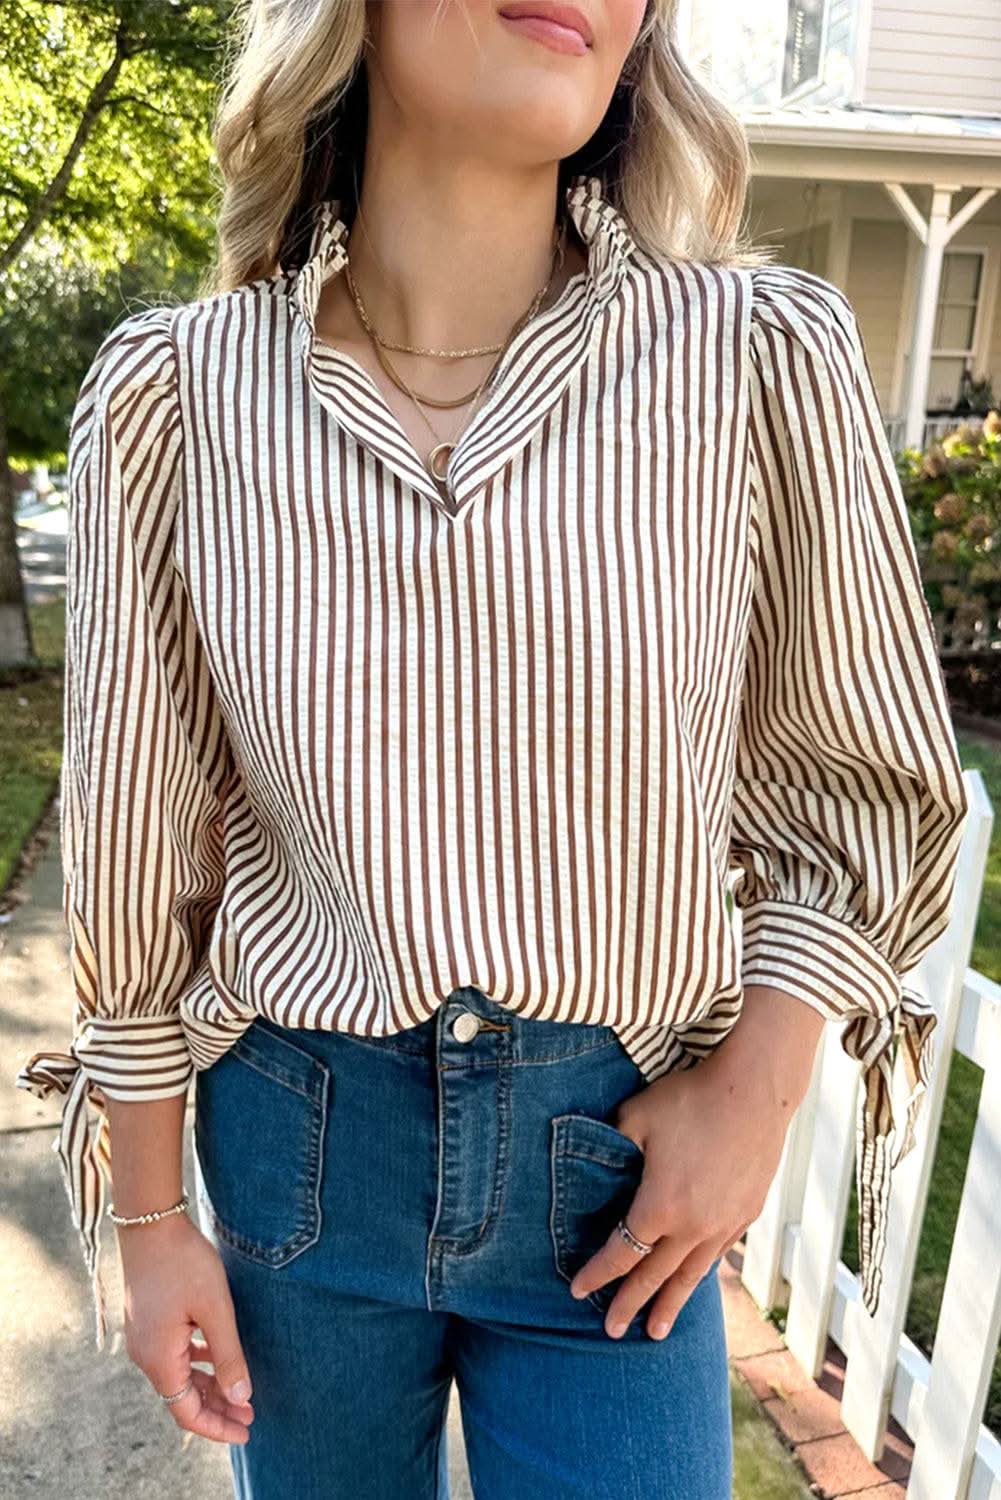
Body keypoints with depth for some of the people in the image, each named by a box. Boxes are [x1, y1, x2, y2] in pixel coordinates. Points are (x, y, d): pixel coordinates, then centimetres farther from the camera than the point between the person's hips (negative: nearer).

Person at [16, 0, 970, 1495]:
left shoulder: (762, 356, -13)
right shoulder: (178, 391, -10)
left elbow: (867, 784, 0)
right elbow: (141, 828, -2)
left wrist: (754, 1091, -8)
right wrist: (154, 1215, 4)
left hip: (621, 1158, -1)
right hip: (300, 1135, 2)